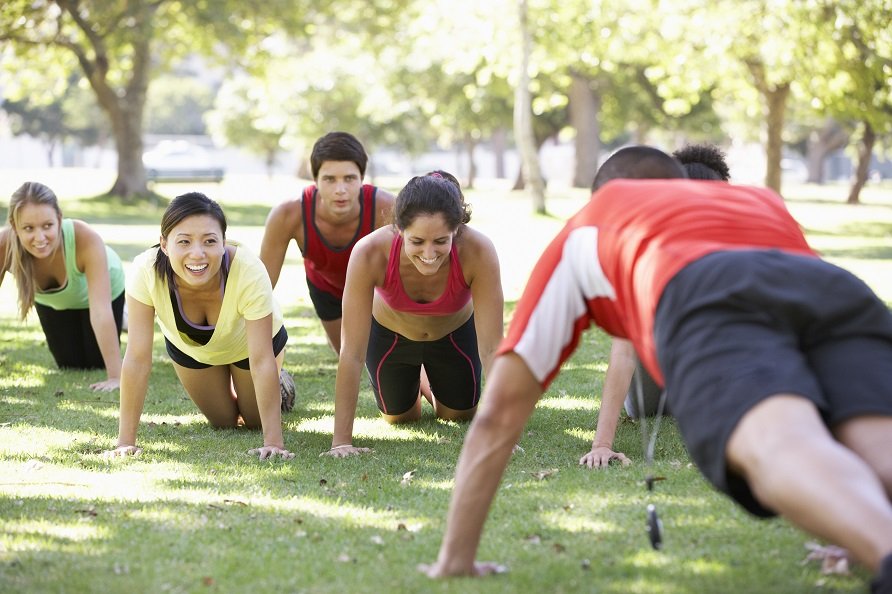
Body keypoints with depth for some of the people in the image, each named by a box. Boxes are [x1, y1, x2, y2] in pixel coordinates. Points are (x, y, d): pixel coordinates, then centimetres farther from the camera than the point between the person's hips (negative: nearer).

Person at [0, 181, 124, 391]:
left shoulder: (86, 239, -46)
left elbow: (100, 310, -47)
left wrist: (115, 376, -48)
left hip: (101, 289, -2)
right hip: (52, 300, 2)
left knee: (97, 363, 8)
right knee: (72, 365, 12)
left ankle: (123, 317, 37)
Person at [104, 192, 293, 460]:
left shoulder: (249, 271, -44)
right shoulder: (146, 271, -40)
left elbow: (261, 361, -39)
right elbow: (137, 360, -36)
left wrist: (273, 442, -42)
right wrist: (126, 442, -37)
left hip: (247, 343, -1)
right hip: (187, 345, 1)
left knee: (255, 421, 13)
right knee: (223, 422, 15)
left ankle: (281, 389, 44)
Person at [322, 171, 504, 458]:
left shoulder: (478, 252, -41)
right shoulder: (369, 254, -42)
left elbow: (491, 349, -36)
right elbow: (352, 353, -38)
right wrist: (341, 441, -38)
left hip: (455, 334, 0)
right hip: (388, 334, 0)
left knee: (459, 415, 19)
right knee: (399, 417, 18)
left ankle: (430, 383, 50)